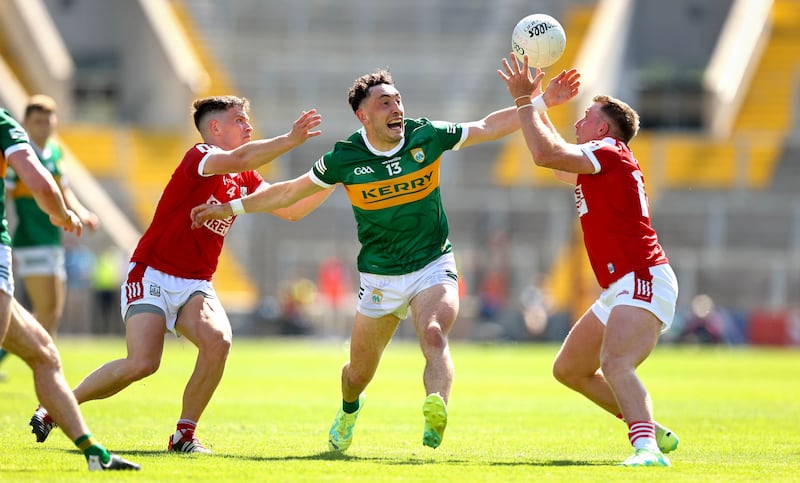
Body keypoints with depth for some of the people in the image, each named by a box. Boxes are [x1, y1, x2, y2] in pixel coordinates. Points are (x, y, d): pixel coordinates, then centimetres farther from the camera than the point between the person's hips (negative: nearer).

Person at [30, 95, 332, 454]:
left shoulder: (245, 179, 12)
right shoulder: (199, 156, -12)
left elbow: (290, 210, 11)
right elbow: (237, 160, -33)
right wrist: (290, 140, -37)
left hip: (195, 286, 6)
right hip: (152, 275, -6)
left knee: (218, 341, -25)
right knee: (142, 363, -21)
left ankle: (184, 434, -10)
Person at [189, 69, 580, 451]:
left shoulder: (427, 137, -9)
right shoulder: (344, 158, -9)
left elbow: (489, 127, 3)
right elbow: (290, 192, 4)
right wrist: (230, 207, 6)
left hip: (433, 266, -1)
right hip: (379, 277, 1)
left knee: (434, 337, -31)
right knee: (359, 371, 11)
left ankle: (436, 420, -52)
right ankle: (349, 411, 47)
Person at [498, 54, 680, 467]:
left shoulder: (610, 153, -9)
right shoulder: (599, 166, 21)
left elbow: (545, 154, -21)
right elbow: (555, 159, 41)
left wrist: (526, 102, -10)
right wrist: (535, 104, 38)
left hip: (644, 282, -11)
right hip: (620, 289, 11)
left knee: (614, 363, -33)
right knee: (568, 369, 19)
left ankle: (647, 448, -49)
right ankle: (651, 431, 23)